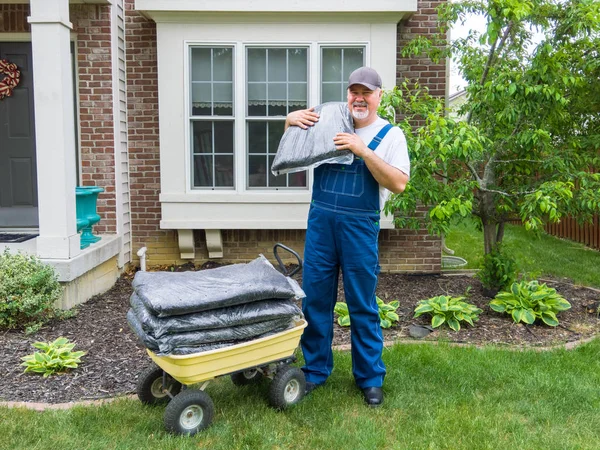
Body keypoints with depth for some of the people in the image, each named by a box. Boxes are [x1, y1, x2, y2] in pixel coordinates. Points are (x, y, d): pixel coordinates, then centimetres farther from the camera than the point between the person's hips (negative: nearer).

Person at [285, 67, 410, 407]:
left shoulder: (390, 134, 2)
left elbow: (399, 183, -10)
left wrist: (363, 151, -19)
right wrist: (291, 122, 2)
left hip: (360, 226, -3)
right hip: (320, 222, 3)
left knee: (363, 305, 5)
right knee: (314, 299, 9)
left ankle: (371, 378, 22)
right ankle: (316, 370, 25)